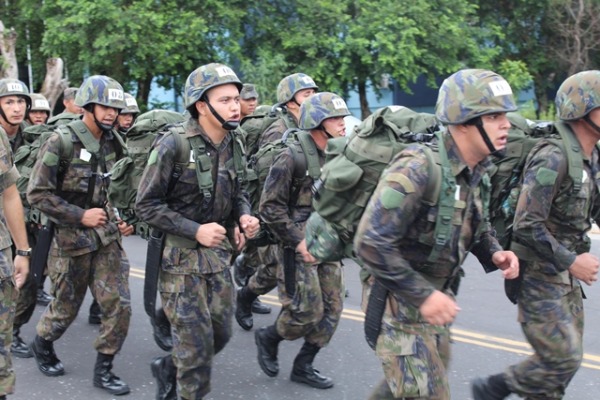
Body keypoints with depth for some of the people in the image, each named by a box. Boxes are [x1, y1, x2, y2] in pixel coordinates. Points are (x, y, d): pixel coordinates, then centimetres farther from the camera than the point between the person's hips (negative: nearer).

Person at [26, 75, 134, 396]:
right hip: (71, 238, -5)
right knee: (66, 308, 11)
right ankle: (42, 345, 41)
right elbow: (37, 193, -16)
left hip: (107, 236, 5)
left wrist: (120, 218, 5)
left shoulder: (111, 143, 4)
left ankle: (103, 369, 13)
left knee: (119, 306, -3)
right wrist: (80, 216, -19)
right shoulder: (60, 142, -15)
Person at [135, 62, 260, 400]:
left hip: (218, 252, 7)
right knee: (196, 343, -1)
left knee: (221, 333, 13)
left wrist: (244, 217, -6)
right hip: (180, 255, -6)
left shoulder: (235, 144, 1)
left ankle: (169, 368, 39)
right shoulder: (174, 146, -18)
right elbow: (147, 205, -15)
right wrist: (195, 230, -22)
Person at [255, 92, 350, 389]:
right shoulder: (292, 157, -16)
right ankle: (268, 337, 23)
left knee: (332, 308, 7)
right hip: (299, 246, -7)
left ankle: (303, 367, 21)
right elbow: (270, 206, -17)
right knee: (308, 311, -5)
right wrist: (297, 241, -17)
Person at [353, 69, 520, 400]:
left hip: (434, 300, 9)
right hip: (399, 302, -9)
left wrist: (494, 253, -4)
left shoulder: (474, 171, 1)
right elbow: (370, 243, -30)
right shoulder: (417, 168, -27)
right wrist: (422, 295, -26)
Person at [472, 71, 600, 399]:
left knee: (567, 357, 13)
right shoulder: (553, 159, -22)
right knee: (562, 359, -8)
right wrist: (571, 261, -20)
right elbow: (527, 226, -26)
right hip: (538, 275, -9)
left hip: (566, 275, 9)